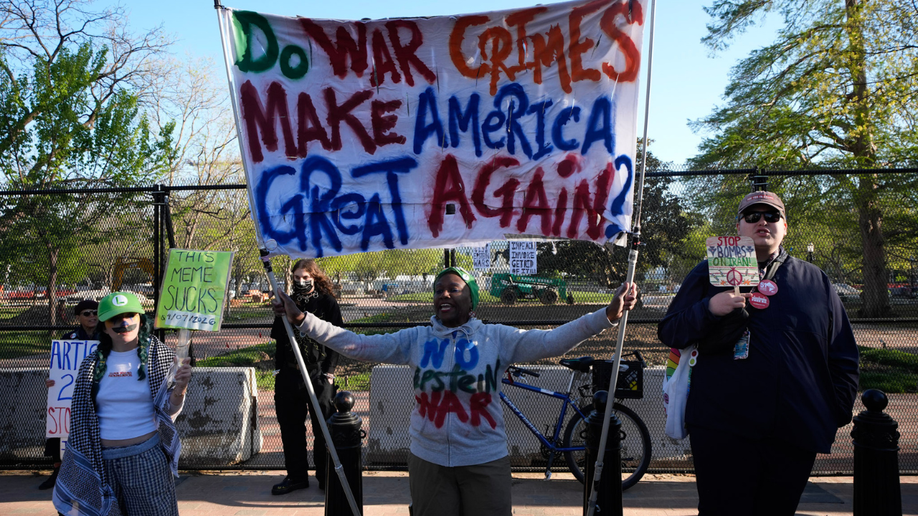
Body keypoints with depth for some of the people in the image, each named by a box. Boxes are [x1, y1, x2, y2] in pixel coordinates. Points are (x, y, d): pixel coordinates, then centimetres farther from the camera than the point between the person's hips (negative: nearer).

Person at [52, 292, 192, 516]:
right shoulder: (92, 364, 4)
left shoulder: (159, 355, -2)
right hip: (103, 458, 2)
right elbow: (80, 416, 14)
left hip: (146, 456, -2)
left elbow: (169, 410, -2)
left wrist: (179, 389, -21)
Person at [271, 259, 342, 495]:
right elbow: (278, 337, 17)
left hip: (319, 375, -4)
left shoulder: (327, 303, -1)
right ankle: (296, 476, 24)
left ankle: (326, 477, 13)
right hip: (289, 375, 4)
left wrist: (329, 371, -8)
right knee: (291, 428, 11)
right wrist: (280, 367, 7)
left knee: (323, 430, 0)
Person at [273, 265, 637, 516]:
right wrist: (302, 320, -9)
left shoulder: (497, 338, -4)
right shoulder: (415, 340, 1)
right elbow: (357, 345, -3)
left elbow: (550, 341, -13)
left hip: (485, 461, -1)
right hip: (429, 461, 2)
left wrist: (608, 316, -24)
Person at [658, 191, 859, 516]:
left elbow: (843, 357, 18)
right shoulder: (711, 273, 8)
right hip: (723, 431, -2)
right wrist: (709, 309, -14)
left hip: (796, 437, 3)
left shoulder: (817, 281, 15)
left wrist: (837, 414, 9)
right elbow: (668, 332, 3)